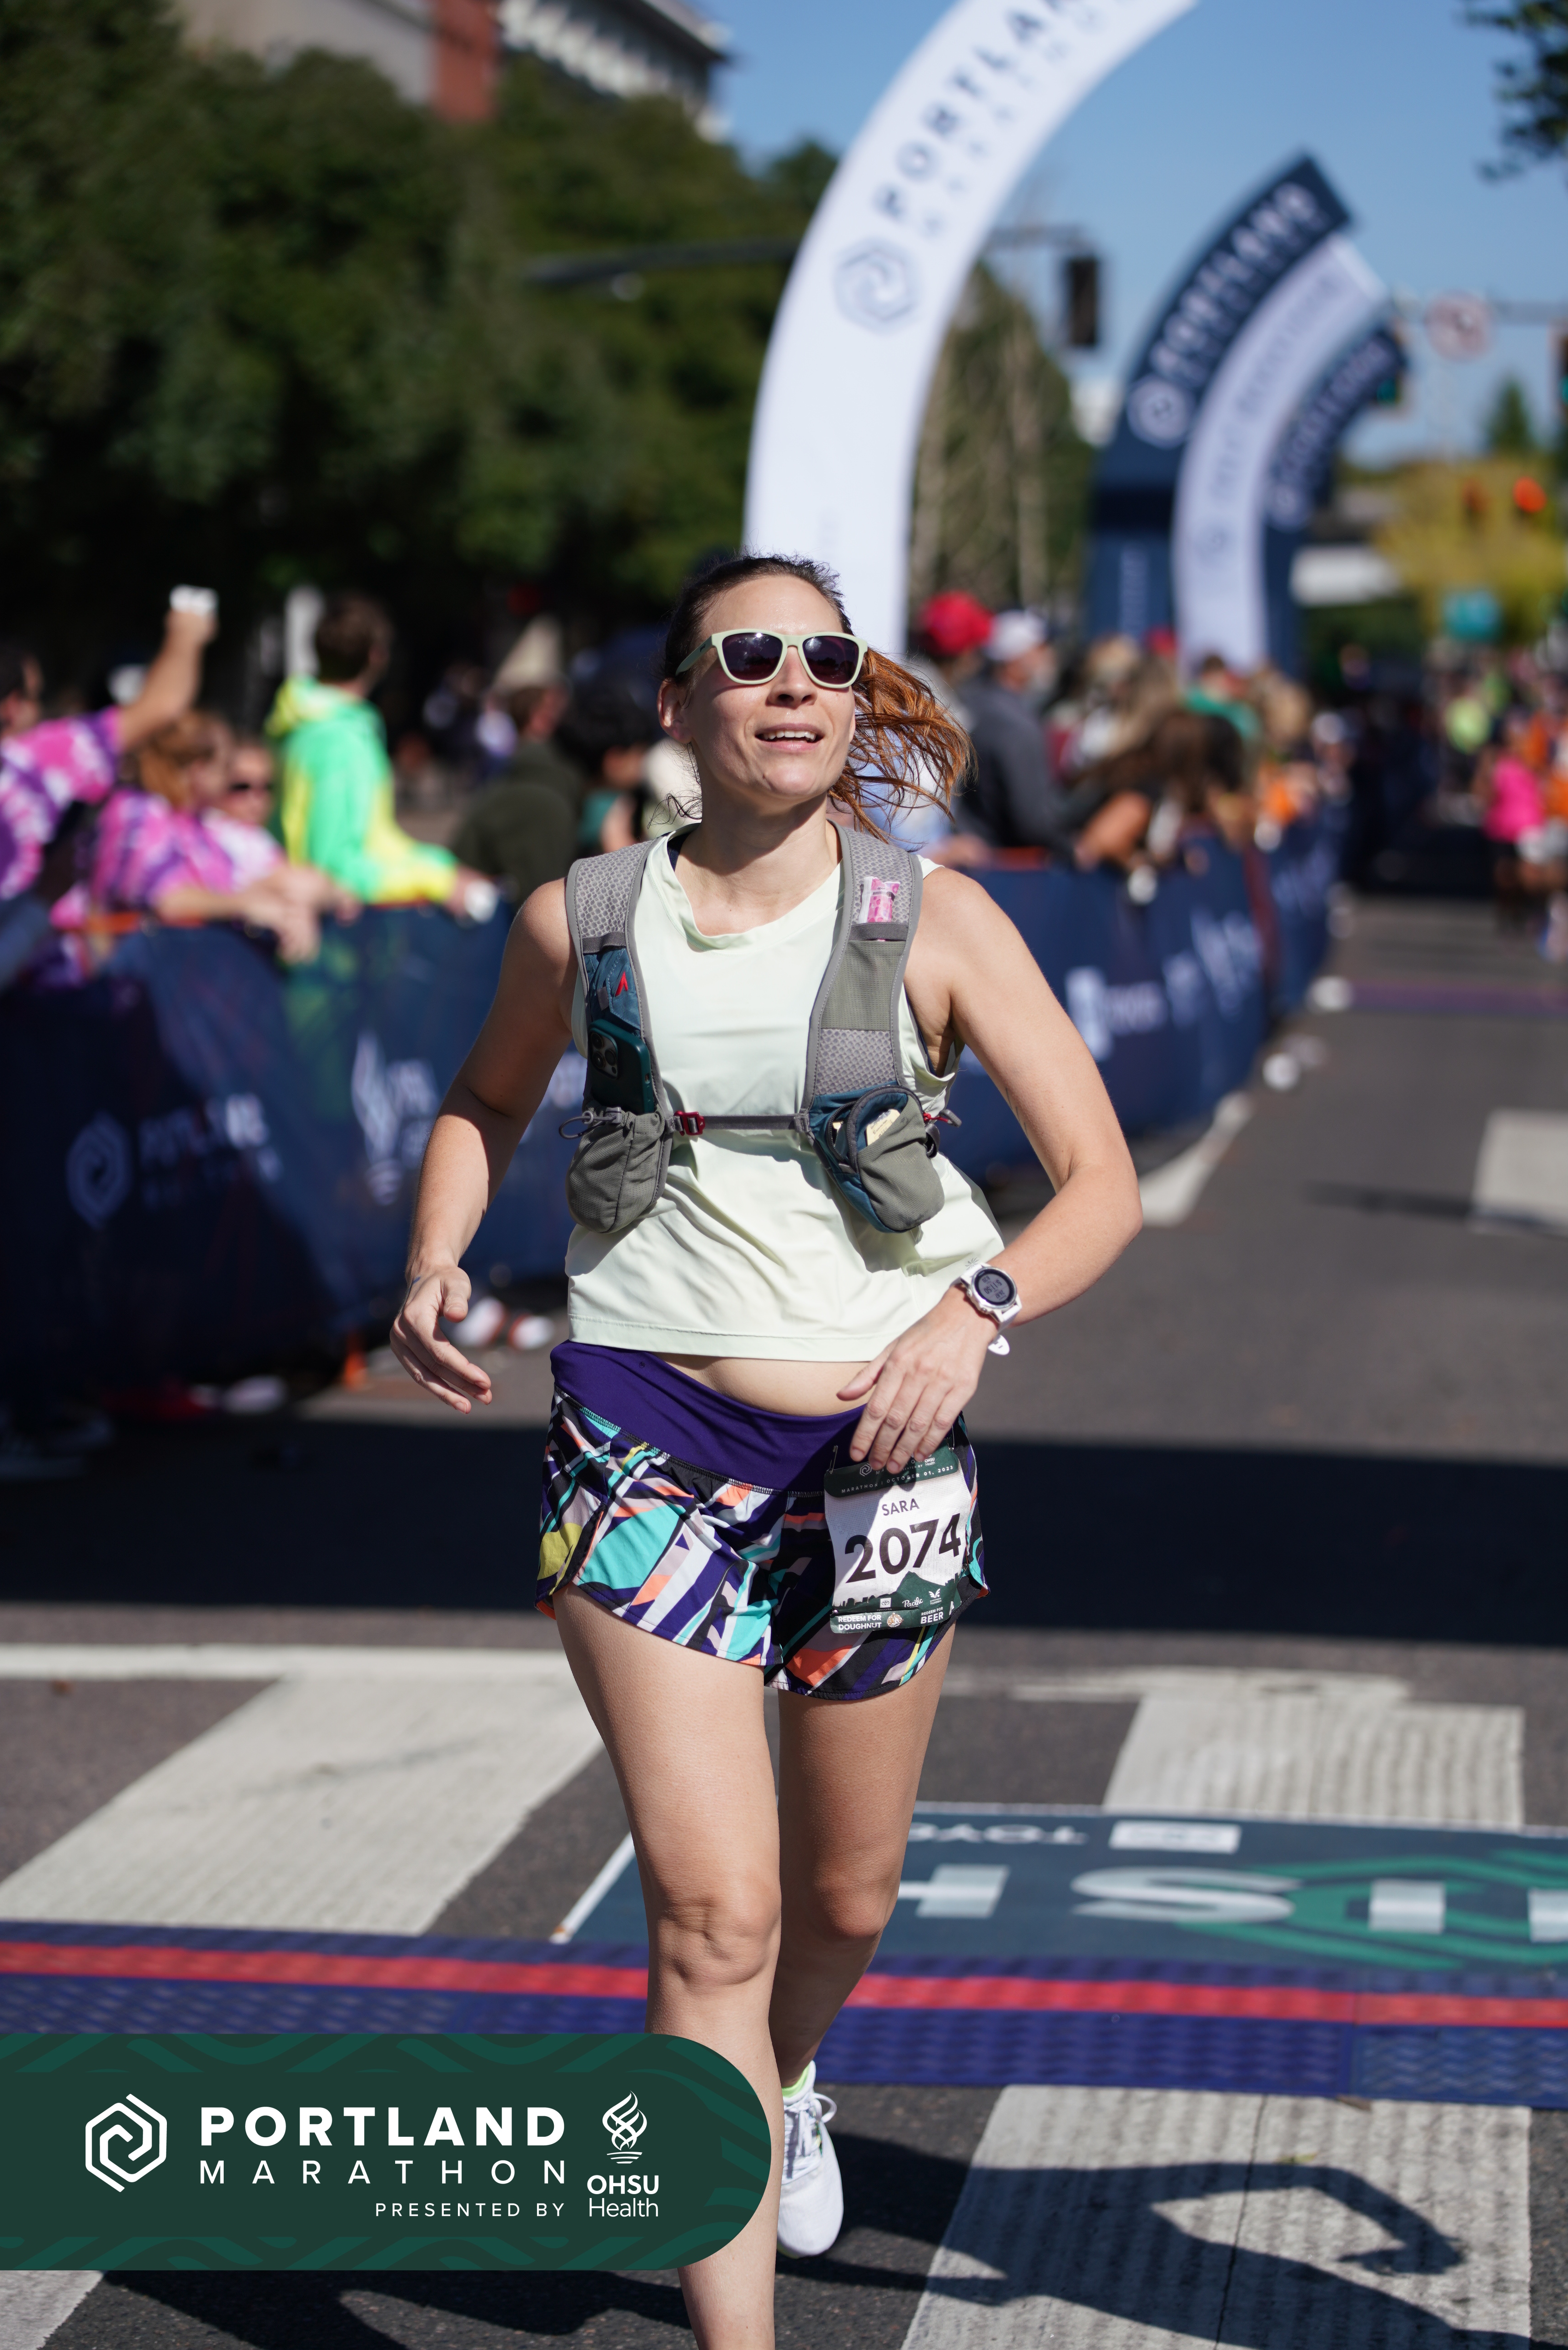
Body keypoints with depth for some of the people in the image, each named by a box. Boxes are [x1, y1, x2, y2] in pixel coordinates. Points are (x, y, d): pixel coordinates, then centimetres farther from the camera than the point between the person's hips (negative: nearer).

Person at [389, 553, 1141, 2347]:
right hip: (647, 1439, -1)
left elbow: (1102, 1184, -3)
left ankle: (788, 2081, 53)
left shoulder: (936, 921, -3)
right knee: (712, 1913, -12)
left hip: (880, 1453, 1)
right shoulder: (580, 921, 1)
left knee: (845, 1898, 17)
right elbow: (488, 1100, 21)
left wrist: (975, 1307, -22)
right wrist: (433, 1268, 2)